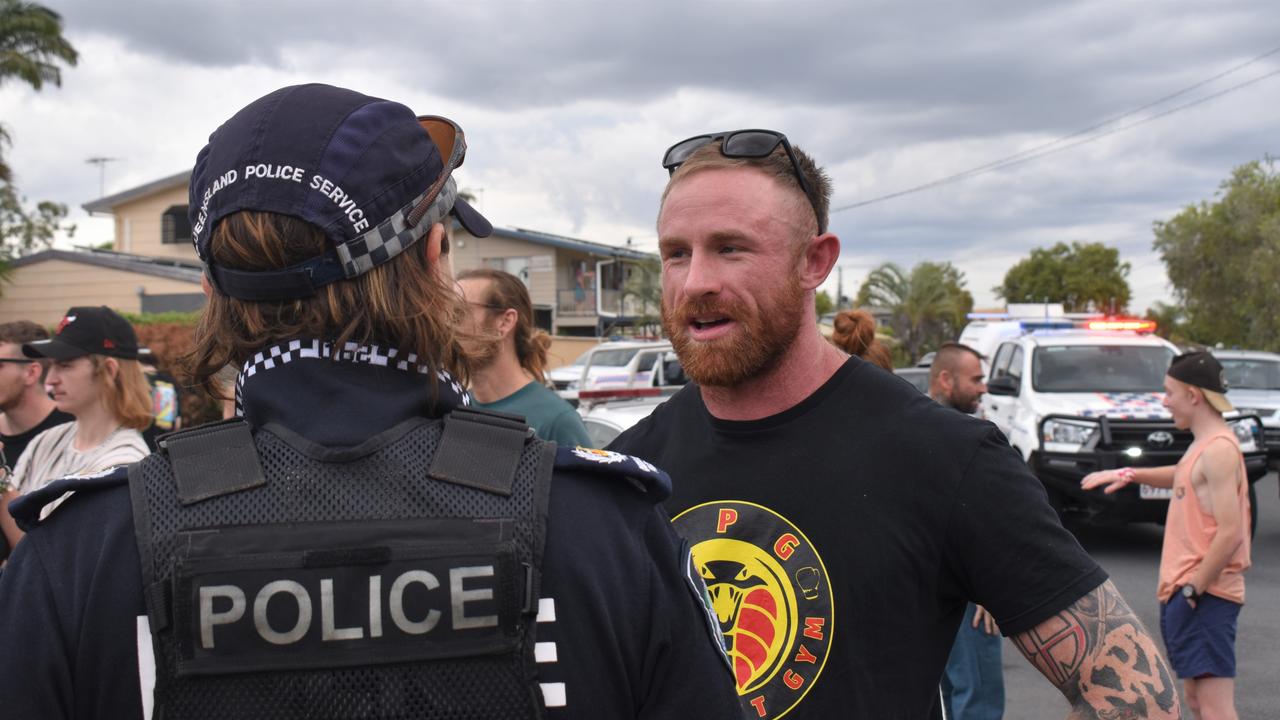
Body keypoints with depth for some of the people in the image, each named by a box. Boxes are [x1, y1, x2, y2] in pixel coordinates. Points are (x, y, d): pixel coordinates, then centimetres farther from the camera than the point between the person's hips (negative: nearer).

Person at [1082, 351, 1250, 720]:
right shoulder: (1204, 444, 14)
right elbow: (1183, 477, 37)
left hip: (1204, 595, -10)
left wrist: (1194, 587, -18)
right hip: (1184, 590, 10)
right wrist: (1131, 475, 22)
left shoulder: (1219, 449, -17)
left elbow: (1230, 534, -23)